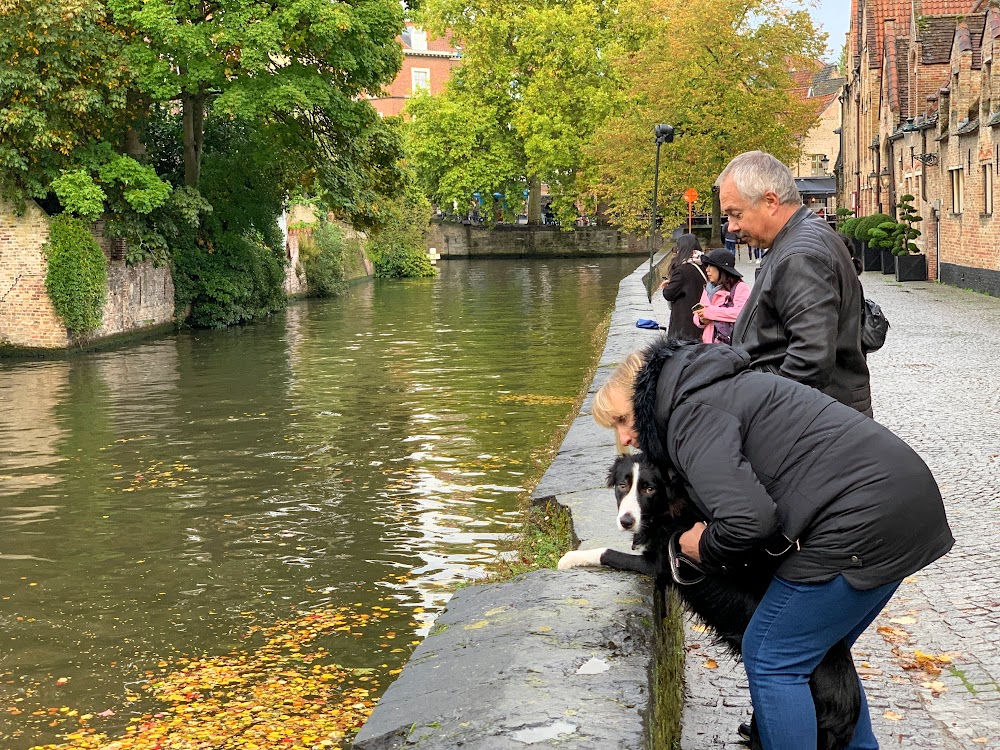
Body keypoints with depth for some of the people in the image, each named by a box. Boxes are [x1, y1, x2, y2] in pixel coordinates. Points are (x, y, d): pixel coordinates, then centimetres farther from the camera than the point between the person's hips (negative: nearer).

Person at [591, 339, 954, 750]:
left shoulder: (690, 416, -10)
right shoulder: (718, 389, 21)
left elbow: (747, 519, -23)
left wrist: (707, 549, -2)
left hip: (860, 522, -10)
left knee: (770, 658, 0)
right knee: (821, 650, 23)